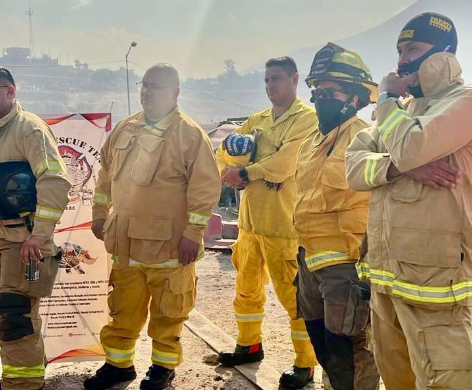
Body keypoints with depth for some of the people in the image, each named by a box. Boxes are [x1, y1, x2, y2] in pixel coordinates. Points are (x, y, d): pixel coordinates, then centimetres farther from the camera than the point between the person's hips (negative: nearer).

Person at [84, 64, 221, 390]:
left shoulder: (190, 134, -10)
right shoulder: (125, 130, 9)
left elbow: (205, 186, -13)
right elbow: (107, 175, 20)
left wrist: (193, 233, -16)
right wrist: (100, 214, 19)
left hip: (168, 242, -5)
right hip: (125, 239, 5)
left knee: (167, 310, 8)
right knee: (123, 308, 15)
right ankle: (118, 363, 29)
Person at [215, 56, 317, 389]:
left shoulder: (308, 118, -7)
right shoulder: (257, 120, 16)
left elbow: (287, 160, -21)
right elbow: (225, 152, 15)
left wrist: (246, 173, -14)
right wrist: (230, 172, -7)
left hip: (284, 222, -7)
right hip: (251, 219, 8)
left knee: (293, 293, -4)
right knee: (247, 286, 18)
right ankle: (250, 345, 36)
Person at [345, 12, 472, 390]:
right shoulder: (402, 108, 19)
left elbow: (408, 147, -23)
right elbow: (353, 165, 7)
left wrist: (388, 98, -4)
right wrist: (398, 166, -15)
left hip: (433, 275, -8)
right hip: (384, 272, 8)